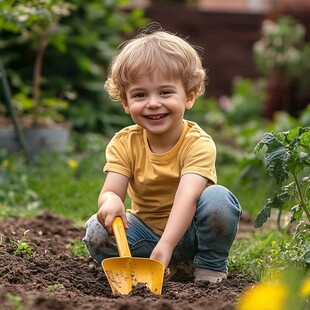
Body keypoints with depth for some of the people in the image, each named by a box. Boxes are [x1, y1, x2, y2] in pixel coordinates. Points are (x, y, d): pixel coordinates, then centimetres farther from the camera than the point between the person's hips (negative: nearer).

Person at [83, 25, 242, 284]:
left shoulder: (198, 143, -22)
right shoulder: (124, 144, -9)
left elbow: (187, 197, -36)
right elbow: (110, 191, -20)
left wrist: (164, 247, -51)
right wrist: (110, 201, -48)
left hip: (188, 231, -3)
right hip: (147, 230, 3)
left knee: (217, 198, -33)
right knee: (97, 231, -24)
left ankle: (211, 268, -9)